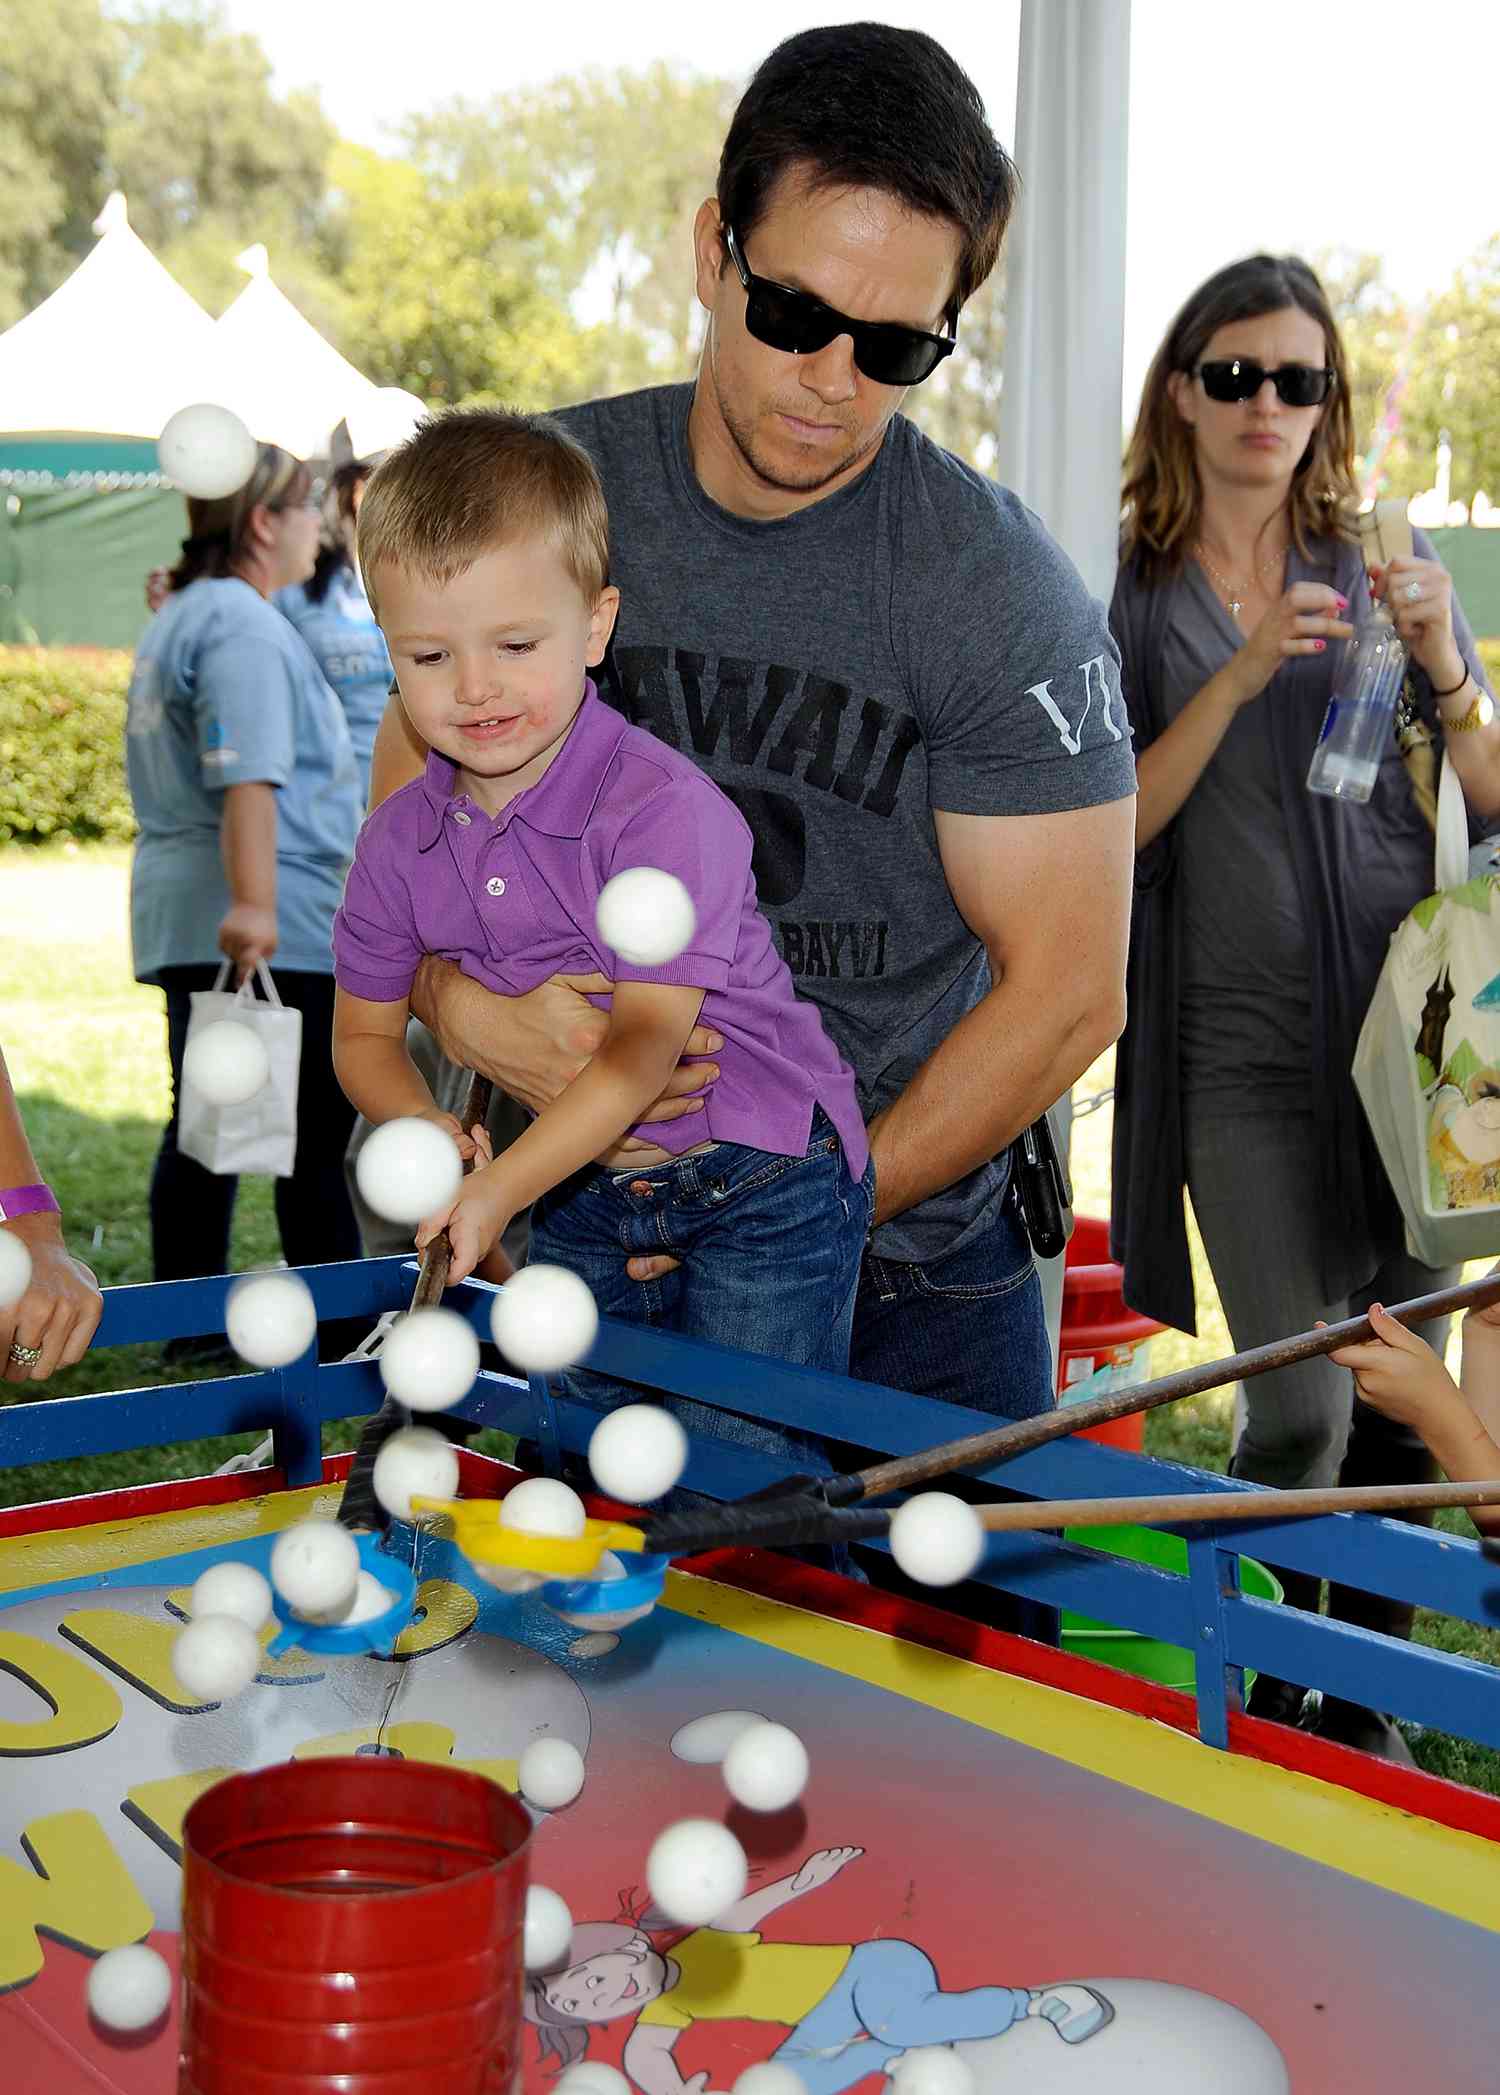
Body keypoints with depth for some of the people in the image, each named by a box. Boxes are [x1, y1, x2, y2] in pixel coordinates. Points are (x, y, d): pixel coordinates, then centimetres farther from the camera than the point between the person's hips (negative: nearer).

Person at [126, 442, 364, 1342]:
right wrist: (253, 904, -34)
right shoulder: (244, 625, -11)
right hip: (274, 929, -10)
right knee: (318, 1137, -4)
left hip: (183, 921, 10)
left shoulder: (177, 619, 22)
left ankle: (191, 1329, 16)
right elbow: (248, 777, -25)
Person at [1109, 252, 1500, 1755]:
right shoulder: (1132, 599, 3)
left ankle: (1364, 1707, 24)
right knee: (1302, 1407, -9)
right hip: (1243, 1044, -2)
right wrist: (1240, 676, -17)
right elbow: (1114, 828, -6)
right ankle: (1257, 1708, 12)